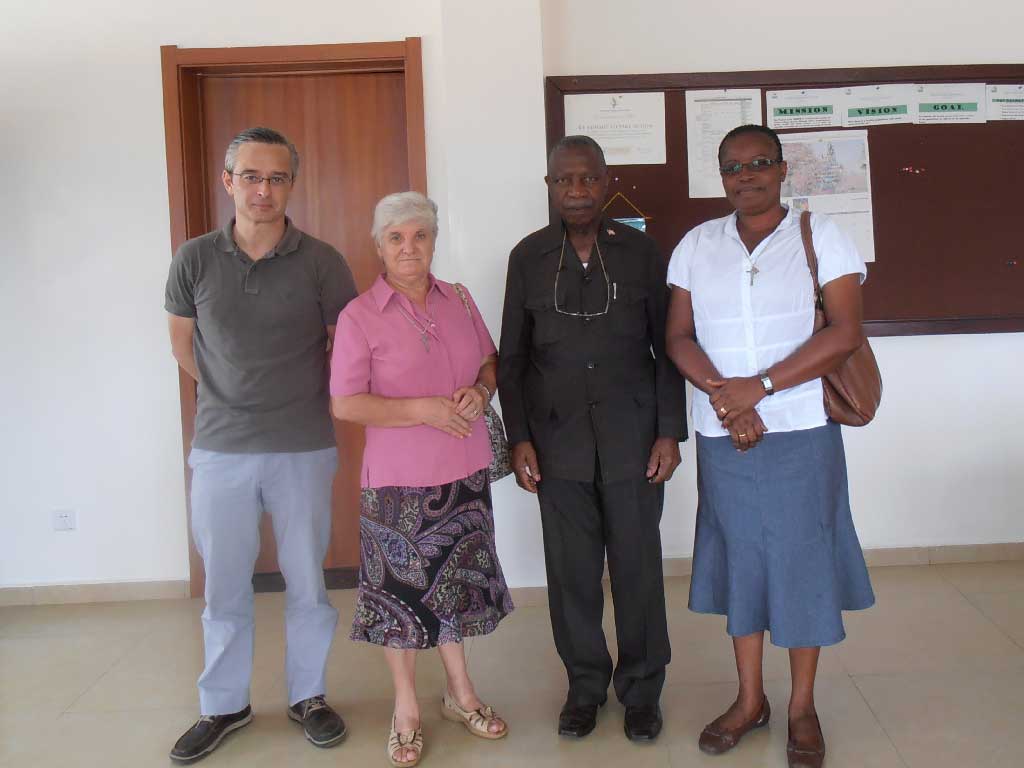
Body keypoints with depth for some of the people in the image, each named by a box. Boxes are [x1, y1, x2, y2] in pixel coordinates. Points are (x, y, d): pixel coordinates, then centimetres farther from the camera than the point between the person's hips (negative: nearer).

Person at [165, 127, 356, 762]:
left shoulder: (322, 263, -5)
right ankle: (224, 705, 30)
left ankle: (309, 696, 29)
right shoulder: (195, 260, 0)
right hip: (220, 448, 1)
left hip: (304, 448, -1)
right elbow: (184, 345, 14)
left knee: (307, 582, 10)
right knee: (225, 586, 12)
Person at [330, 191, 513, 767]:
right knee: (402, 590, 7)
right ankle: (407, 708, 27)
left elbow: (489, 360, 16)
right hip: (400, 479, -4)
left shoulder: (459, 299, 6)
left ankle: (461, 693, 35)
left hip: (465, 471, 4)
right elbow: (345, 404, -12)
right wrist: (422, 409, -20)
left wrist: (481, 391, -7)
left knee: (457, 580, 16)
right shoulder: (360, 316, -9)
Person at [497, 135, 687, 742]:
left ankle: (642, 689, 24)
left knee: (638, 566, 5)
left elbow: (666, 347, 4)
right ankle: (585, 684, 25)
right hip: (559, 441, 1)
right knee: (571, 570, 7)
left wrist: (670, 432, -2)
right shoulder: (528, 257, 4)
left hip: (632, 437, -1)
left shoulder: (640, 250, 1)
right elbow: (512, 357, 7)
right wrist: (519, 437, 1)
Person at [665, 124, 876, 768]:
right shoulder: (697, 244, 7)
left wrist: (758, 386, -17)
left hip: (802, 432, -2)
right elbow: (679, 336, 3)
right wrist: (722, 395, -14)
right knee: (740, 558, 11)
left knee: (802, 560, 6)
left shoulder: (820, 236, -1)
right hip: (724, 437, 3)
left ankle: (803, 708, 24)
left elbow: (846, 333, -10)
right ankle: (750, 699, 28)